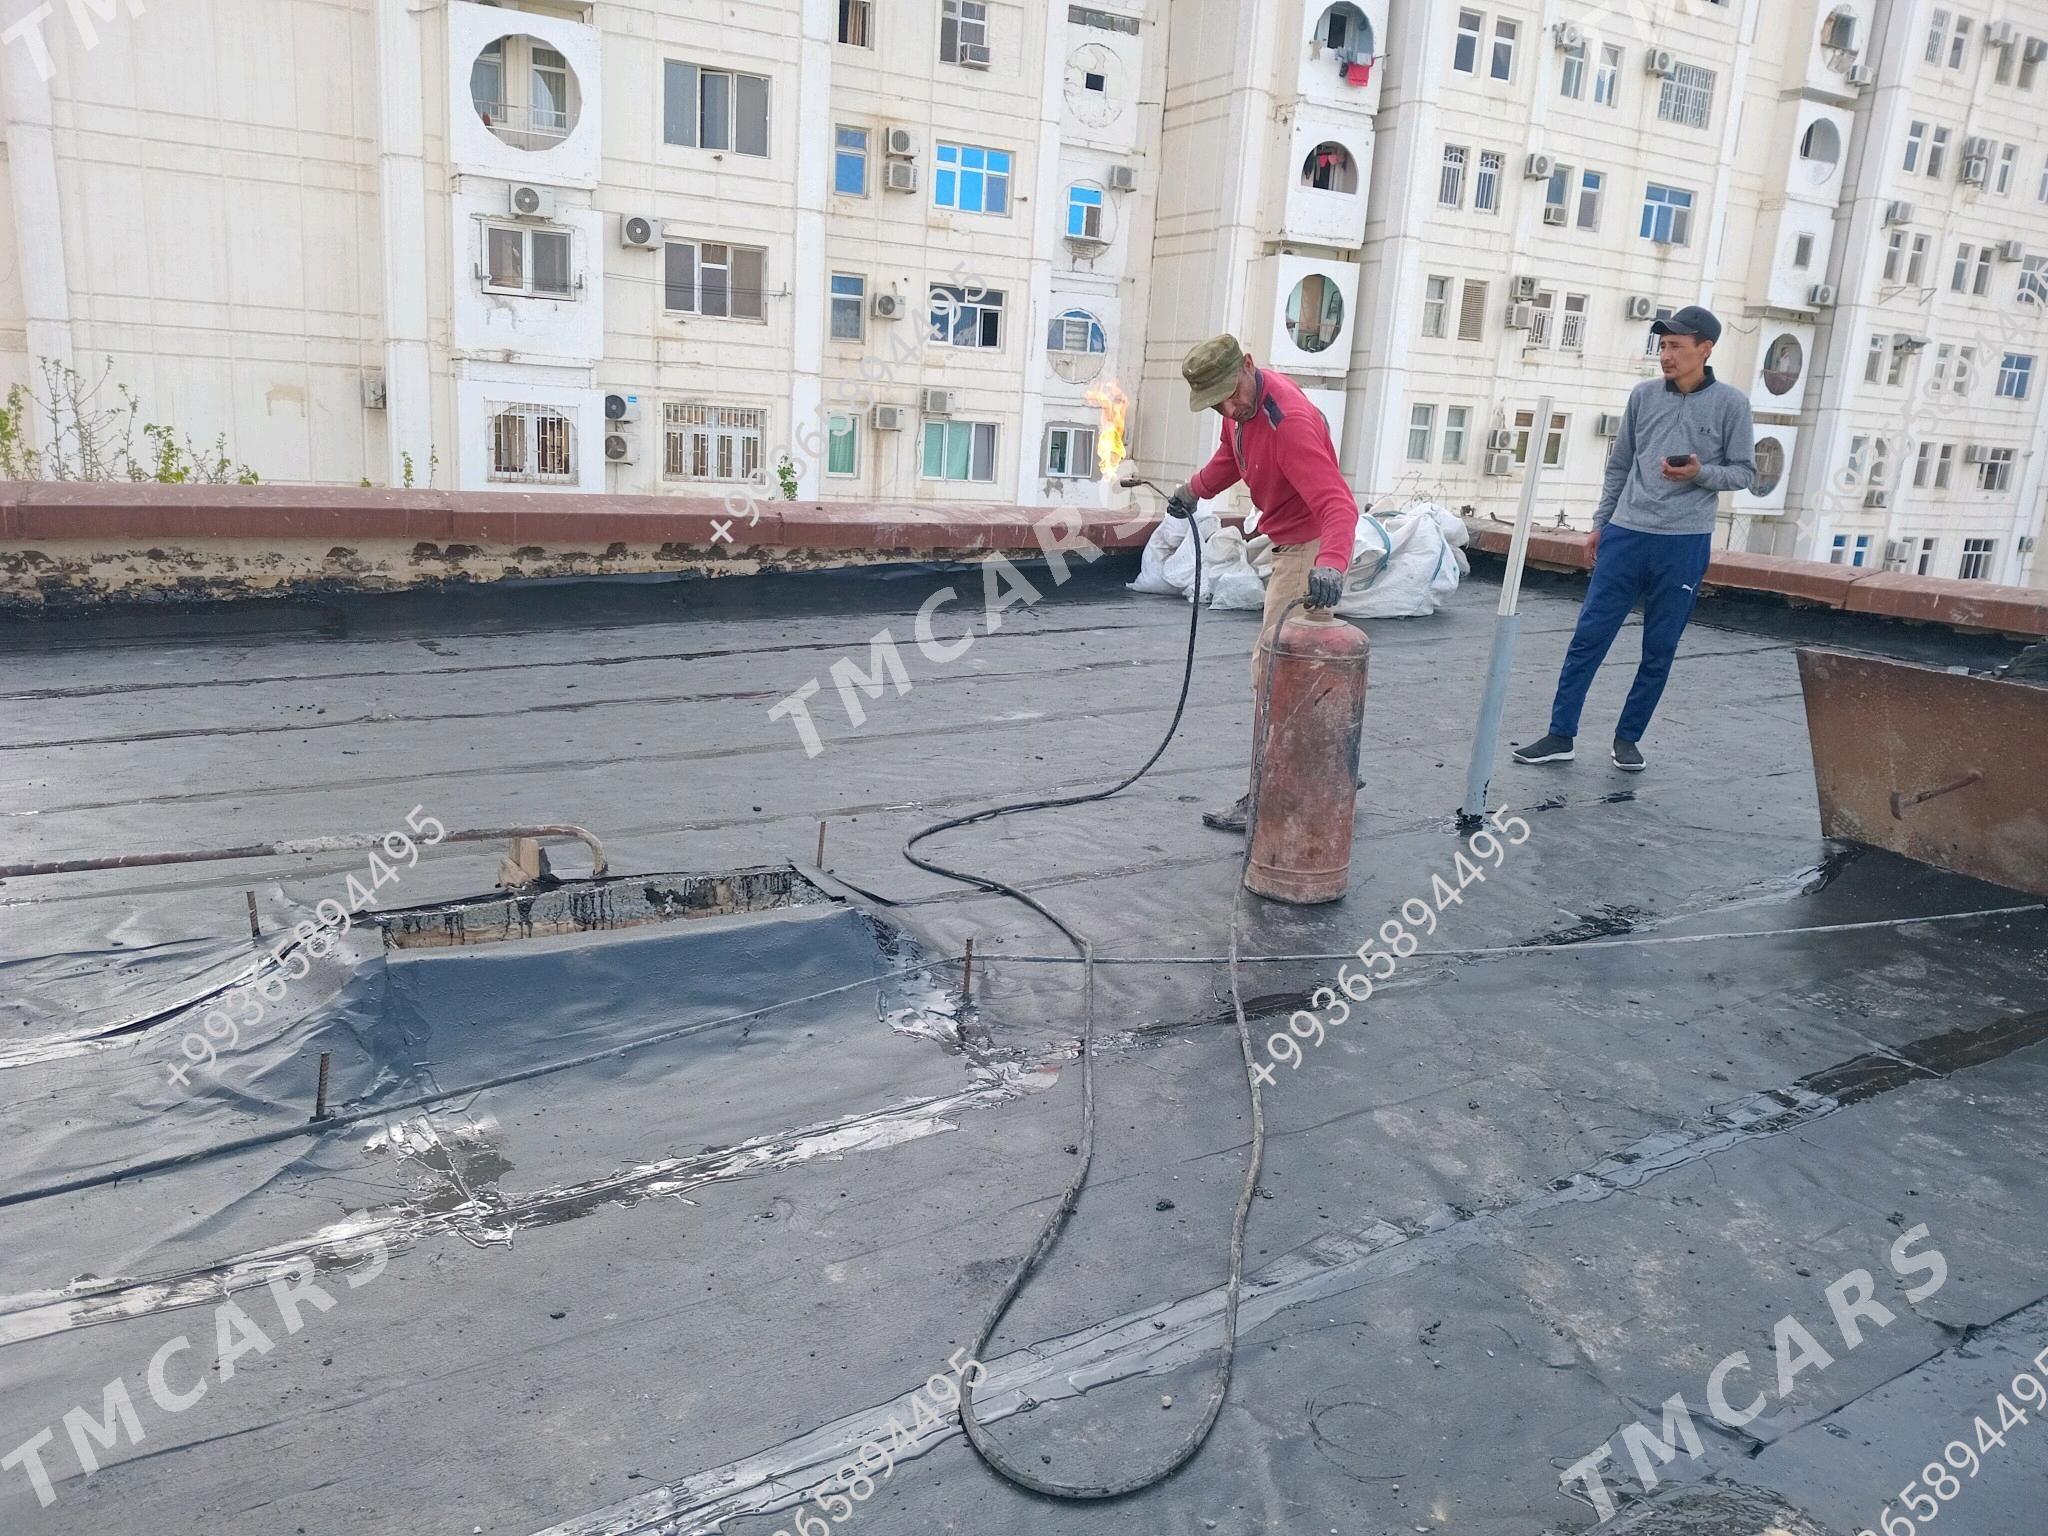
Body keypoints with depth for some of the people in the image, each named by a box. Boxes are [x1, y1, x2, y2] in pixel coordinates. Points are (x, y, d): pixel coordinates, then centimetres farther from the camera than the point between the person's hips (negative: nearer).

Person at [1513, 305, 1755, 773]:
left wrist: (1700, 474, -15)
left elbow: (1744, 472, 3)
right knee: (1589, 637, -1)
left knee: (1659, 651, 5)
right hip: (1626, 536, 2)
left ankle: (1628, 737, 19)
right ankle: (1561, 735, 6)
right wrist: (1600, 522, 14)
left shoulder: (1730, 404, -1)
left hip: (1684, 544, -2)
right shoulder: (1643, 396, 7)